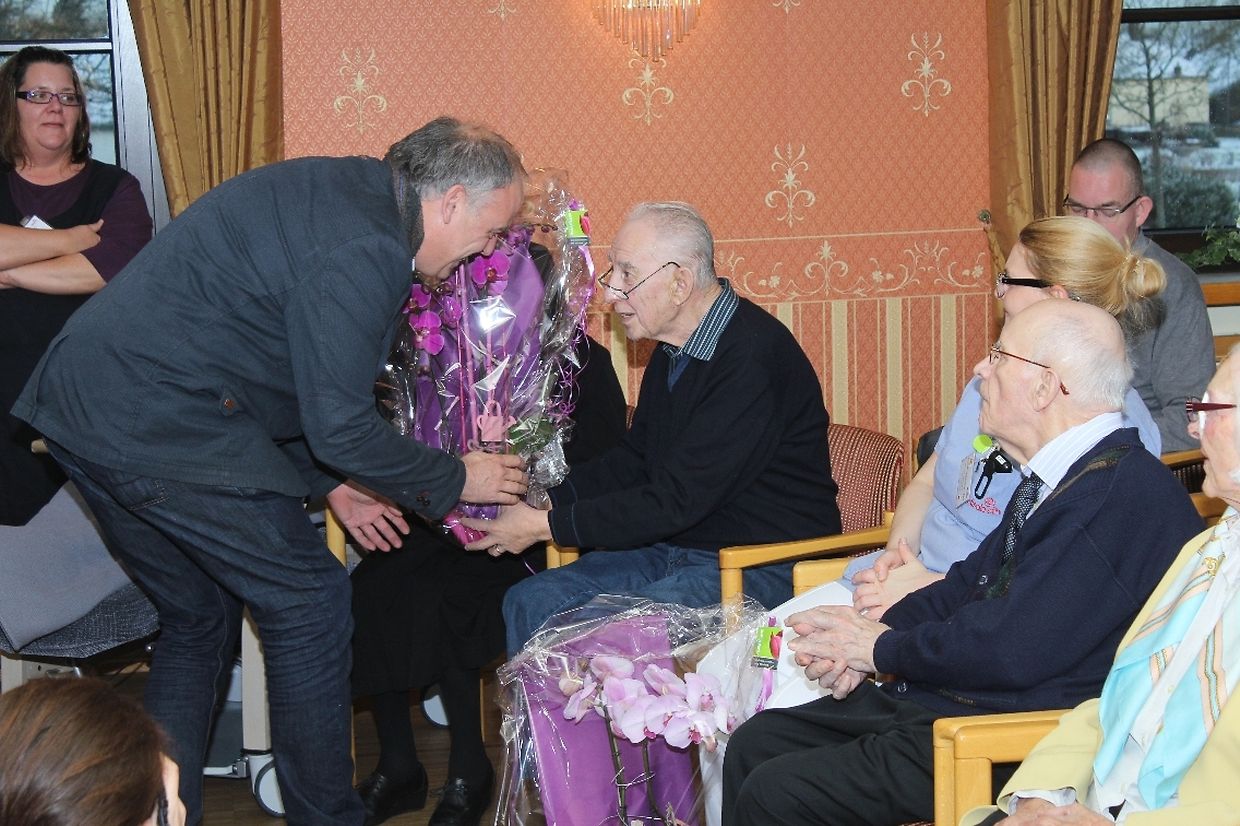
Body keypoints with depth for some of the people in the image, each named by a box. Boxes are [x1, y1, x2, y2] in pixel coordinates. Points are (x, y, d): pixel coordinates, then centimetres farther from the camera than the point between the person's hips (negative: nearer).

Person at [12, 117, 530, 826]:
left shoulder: (345, 192, 14)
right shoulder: (363, 249, -18)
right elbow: (341, 426, -15)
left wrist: (328, 481, 19)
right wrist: (457, 481, 0)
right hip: (160, 424, -10)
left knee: (199, 617, 20)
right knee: (309, 604, 1)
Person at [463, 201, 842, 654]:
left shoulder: (753, 358, -22)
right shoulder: (674, 349, 8)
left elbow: (676, 501, -23)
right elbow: (633, 459, 19)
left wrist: (547, 525, -17)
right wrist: (545, 500, 4)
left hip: (765, 567, -9)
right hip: (676, 548, 9)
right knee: (528, 602, -5)